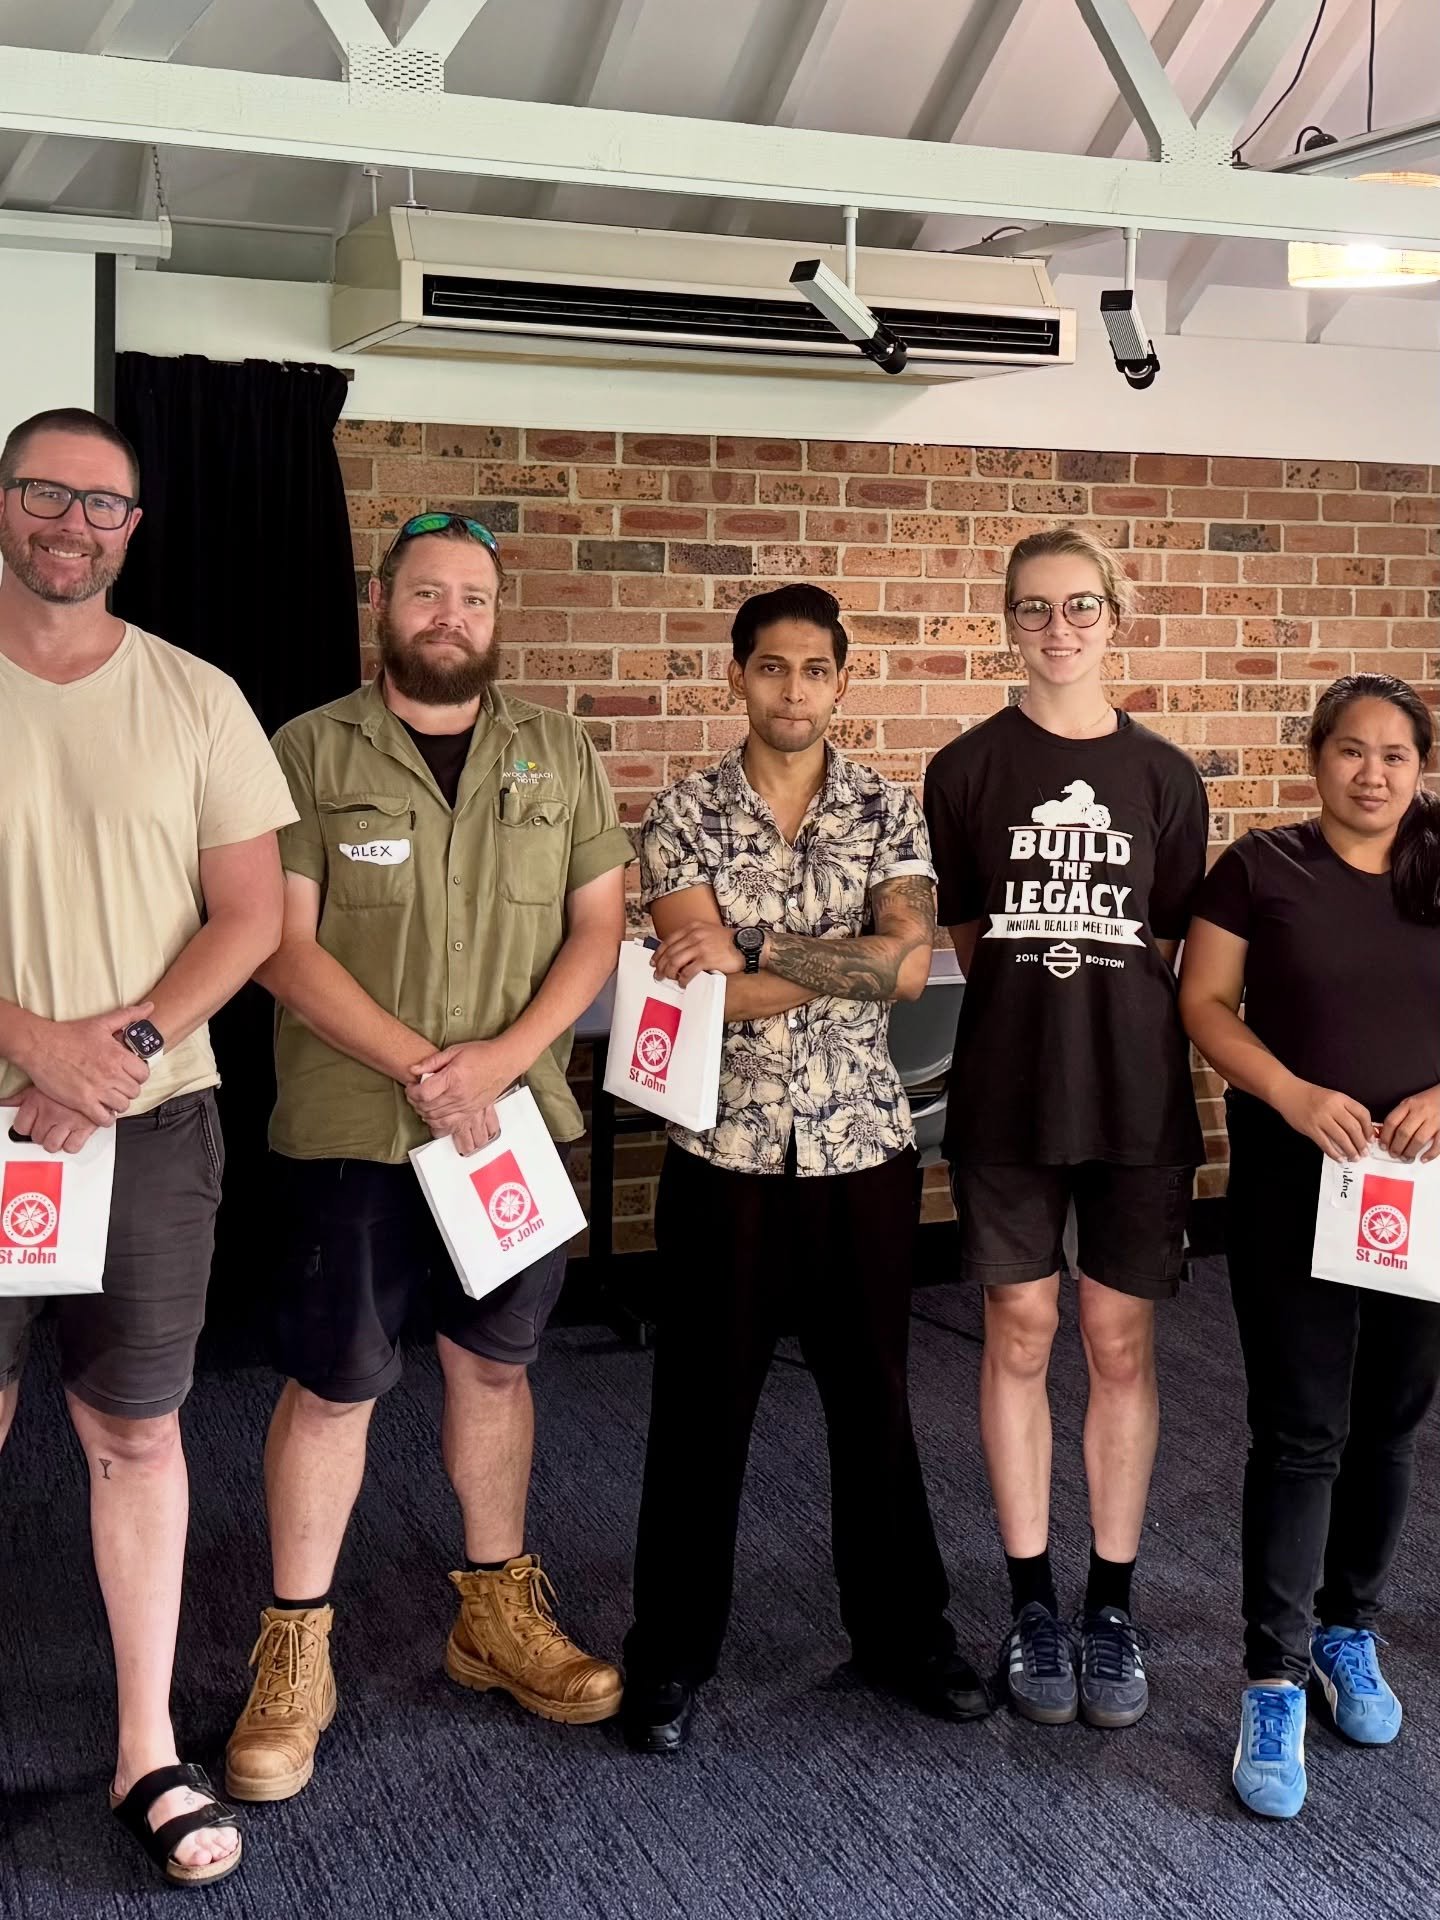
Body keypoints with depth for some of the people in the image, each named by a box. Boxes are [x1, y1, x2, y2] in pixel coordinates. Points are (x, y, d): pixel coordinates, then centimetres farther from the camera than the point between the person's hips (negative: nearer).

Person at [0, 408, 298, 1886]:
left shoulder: (195, 700, 3)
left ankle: (149, 1754, 19)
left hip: (152, 1120, 1)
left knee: (137, 1433, 8)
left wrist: (127, 1047, -12)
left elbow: (251, 914, 2)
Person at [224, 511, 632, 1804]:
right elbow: (283, 943, -9)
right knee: (331, 1385, 3)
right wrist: (418, 1066, -18)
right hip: (350, 1129, -3)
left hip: (517, 1117, 3)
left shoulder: (559, 754, 7)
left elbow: (597, 924, 3)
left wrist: (502, 1056, -12)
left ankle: (498, 1613, 30)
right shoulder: (312, 752, -2)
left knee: (495, 1365, 14)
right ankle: (295, 1653, 17)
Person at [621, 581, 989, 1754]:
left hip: (863, 1143, 2)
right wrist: (850, 961, -14)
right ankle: (673, 1653, 21)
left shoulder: (888, 812, 2)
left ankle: (902, 1629, 30)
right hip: (727, 1148, -1)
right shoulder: (684, 816, -2)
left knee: (874, 1395, 13)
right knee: (703, 1404, 7)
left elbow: (910, 964, -13)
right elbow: (707, 986, -12)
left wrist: (753, 955, -18)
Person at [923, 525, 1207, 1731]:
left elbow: (1164, 950, 7)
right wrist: (1038, 1007, -1)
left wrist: (1103, 1014, -2)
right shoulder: (968, 769, 1)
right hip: (1009, 1090, -1)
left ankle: (1113, 1607, 18)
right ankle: (1033, 1604, 19)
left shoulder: (1165, 778, 4)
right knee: (1021, 1335, 6)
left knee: (1121, 1343, 6)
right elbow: (966, 937, 5)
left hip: (1138, 1093, 1)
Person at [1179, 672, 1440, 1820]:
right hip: (1292, 1186, -3)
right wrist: (1295, 1094, -16)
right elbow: (1204, 1003, -3)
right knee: (1301, 1432, -3)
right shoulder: (1261, 869, -2)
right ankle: (1276, 1682, 6)